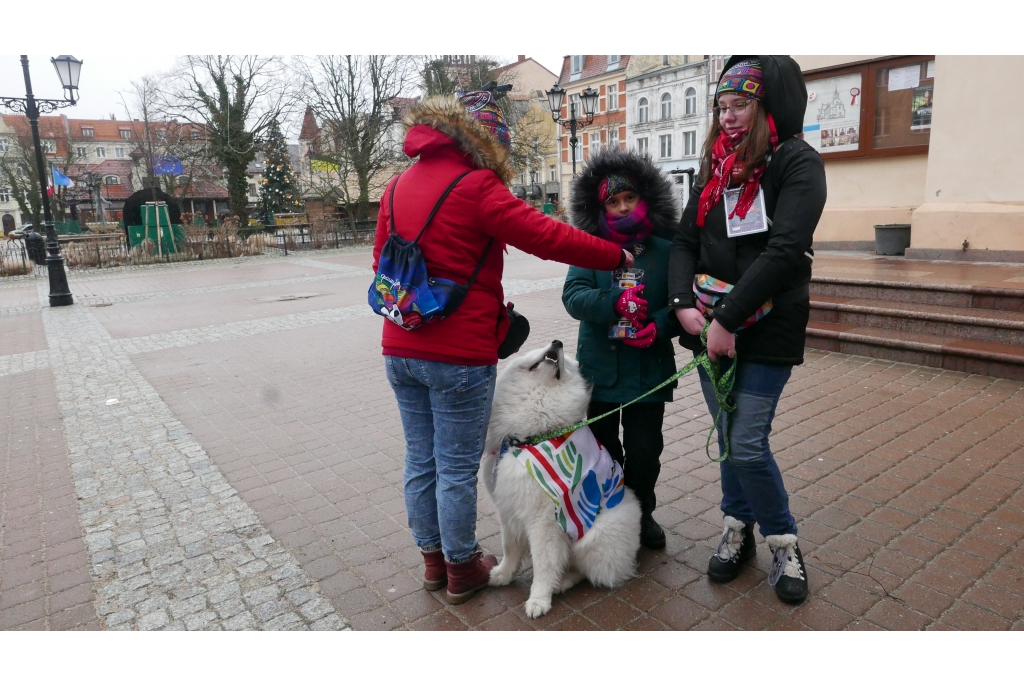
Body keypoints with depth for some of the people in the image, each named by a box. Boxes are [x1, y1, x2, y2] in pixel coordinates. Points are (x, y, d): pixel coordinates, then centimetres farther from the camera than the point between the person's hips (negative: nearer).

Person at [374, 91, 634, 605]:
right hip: (458, 355, -7)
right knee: (457, 468, 7)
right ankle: (462, 568, 25)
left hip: (400, 350, 8)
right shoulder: (476, 186, -11)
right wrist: (617, 257, -4)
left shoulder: (398, 186, 11)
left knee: (420, 461, 17)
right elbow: (548, 238, -15)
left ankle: (433, 559, 33)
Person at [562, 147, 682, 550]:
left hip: (649, 368, 0)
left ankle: (641, 513, 33)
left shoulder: (665, 250, -2)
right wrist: (615, 302, -28)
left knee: (645, 449, 9)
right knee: (602, 446, 15)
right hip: (600, 366, 1)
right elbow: (573, 296, -13)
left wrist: (661, 324, -20)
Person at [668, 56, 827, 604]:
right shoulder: (716, 167, 12)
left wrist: (727, 319, -21)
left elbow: (784, 250, -18)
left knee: (746, 444, -7)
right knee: (729, 436, 12)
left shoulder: (797, 163, -7)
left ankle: (784, 543, 18)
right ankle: (738, 528, 32)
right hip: (712, 326, 5)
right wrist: (685, 305, -8)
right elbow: (684, 241, 8)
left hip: (767, 327, -5)